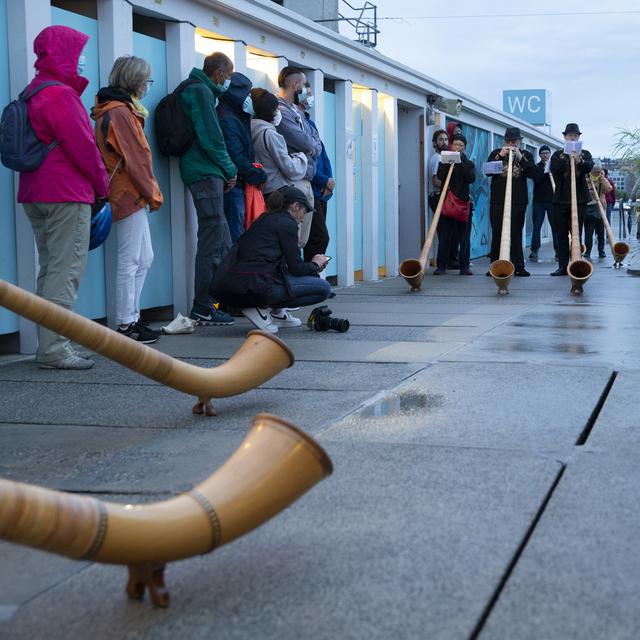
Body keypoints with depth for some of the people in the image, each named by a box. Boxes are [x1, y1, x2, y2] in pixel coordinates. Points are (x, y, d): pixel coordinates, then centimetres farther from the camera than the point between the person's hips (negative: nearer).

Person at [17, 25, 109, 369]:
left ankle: (49, 345, 16)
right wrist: (102, 184, 1)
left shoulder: (33, 92, 16)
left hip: (35, 193, 10)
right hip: (67, 193, -10)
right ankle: (54, 349, -7)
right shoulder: (61, 94, -13)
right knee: (65, 271, -7)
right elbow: (82, 146, -15)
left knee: (50, 269, 13)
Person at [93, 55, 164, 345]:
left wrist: (149, 192, 13)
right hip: (129, 195, -10)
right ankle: (125, 324, -1)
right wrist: (152, 194, -10)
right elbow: (134, 160, -16)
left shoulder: (123, 109, 17)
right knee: (130, 261, -6)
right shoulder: (120, 112, -14)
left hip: (131, 197, 10)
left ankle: (132, 318, 18)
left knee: (144, 259, 14)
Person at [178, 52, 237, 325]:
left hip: (204, 172, 11)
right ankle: (203, 308, -8)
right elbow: (210, 137, -16)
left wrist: (225, 171, 15)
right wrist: (229, 169, -6)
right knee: (212, 240, -9)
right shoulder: (201, 91, -9)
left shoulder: (198, 90, 23)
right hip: (205, 173, -11)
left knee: (222, 239, 14)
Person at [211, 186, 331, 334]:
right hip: (258, 284, -10)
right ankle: (263, 308, -6)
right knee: (324, 288, -4)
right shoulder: (287, 223, -2)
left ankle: (275, 311, 15)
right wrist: (315, 265, 18)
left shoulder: (265, 219, 24)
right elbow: (296, 268, -2)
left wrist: (312, 265, 30)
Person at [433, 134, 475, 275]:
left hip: (463, 201, 0)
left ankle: (464, 267, 5)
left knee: (463, 237, 1)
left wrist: (461, 162, -11)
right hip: (446, 201, 0)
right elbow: (440, 177, -8)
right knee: (444, 235, -2)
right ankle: (441, 266, 2)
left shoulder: (468, 164, 10)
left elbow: (471, 178, -10)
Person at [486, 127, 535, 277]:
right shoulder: (496, 153, 12)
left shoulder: (526, 155, 11)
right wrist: (500, 156, -10)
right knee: (497, 234, 1)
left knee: (516, 235, -2)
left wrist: (520, 157, -12)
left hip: (518, 202, -1)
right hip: (497, 201, 1)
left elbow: (532, 174, -4)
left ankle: (519, 266, 2)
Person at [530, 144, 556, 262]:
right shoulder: (537, 167, 8)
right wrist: (544, 168, -10)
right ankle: (534, 252, -2)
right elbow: (536, 179, -10)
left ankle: (558, 251, 2)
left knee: (555, 226, -1)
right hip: (539, 200, 0)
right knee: (536, 226, -3)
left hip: (552, 200, 0)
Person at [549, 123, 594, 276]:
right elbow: (554, 169, -7)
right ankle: (563, 266, 6)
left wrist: (580, 160, -31)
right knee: (561, 234, 2)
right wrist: (566, 158, -19)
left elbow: (589, 167, -10)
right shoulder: (558, 154, 11)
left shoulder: (584, 154, 10)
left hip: (579, 198, -1)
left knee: (577, 233, -2)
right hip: (561, 199, 1)